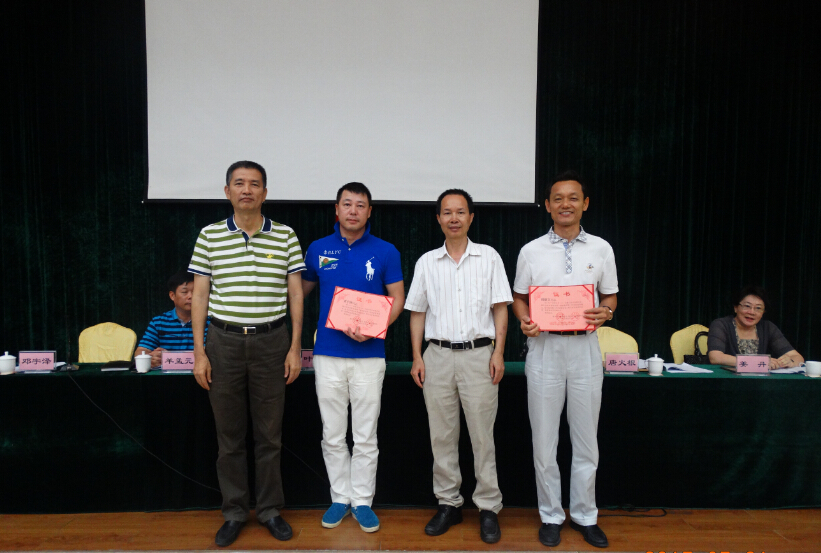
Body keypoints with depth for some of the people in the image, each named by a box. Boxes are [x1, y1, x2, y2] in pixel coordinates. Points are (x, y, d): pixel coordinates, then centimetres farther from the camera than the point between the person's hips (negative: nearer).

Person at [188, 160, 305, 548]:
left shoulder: (286, 236, 2)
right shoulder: (209, 236, 3)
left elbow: (295, 294, 2)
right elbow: (199, 295, 3)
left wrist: (295, 348, -2)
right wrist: (199, 352, -1)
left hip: (271, 342, 0)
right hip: (224, 341, 1)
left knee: (269, 434, 9)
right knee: (229, 435, 11)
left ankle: (270, 509, 26)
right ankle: (234, 512, 27)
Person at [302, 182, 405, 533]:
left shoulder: (385, 252, -1)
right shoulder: (318, 250, 5)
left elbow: (397, 299, 0)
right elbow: (301, 290, 18)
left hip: (369, 355, -2)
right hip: (328, 355, 2)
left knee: (365, 437, 7)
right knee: (332, 435, 11)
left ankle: (362, 501, 23)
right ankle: (340, 498, 27)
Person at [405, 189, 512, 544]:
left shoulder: (489, 257, 4)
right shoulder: (427, 262, 8)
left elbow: (500, 308, 3)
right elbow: (417, 312, 10)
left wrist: (498, 353, -6)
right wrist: (417, 358, 3)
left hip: (479, 355, -2)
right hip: (438, 355, 2)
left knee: (482, 436, 3)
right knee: (441, 436, 9)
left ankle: (488, 507, 18)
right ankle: (448, 503, 25)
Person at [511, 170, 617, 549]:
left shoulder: (601, 249, 6)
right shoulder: (531, 251, 3)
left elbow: (610, 296, 12)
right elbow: (519, 297, 9)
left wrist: (605, 313, -11)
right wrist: (524, 320, -11)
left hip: (584, 347, 1)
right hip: (544, 347, 0)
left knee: (586, 439, 10)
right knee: (544, 440, 7)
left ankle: (584, 515, 27)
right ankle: (550, 515, 23)